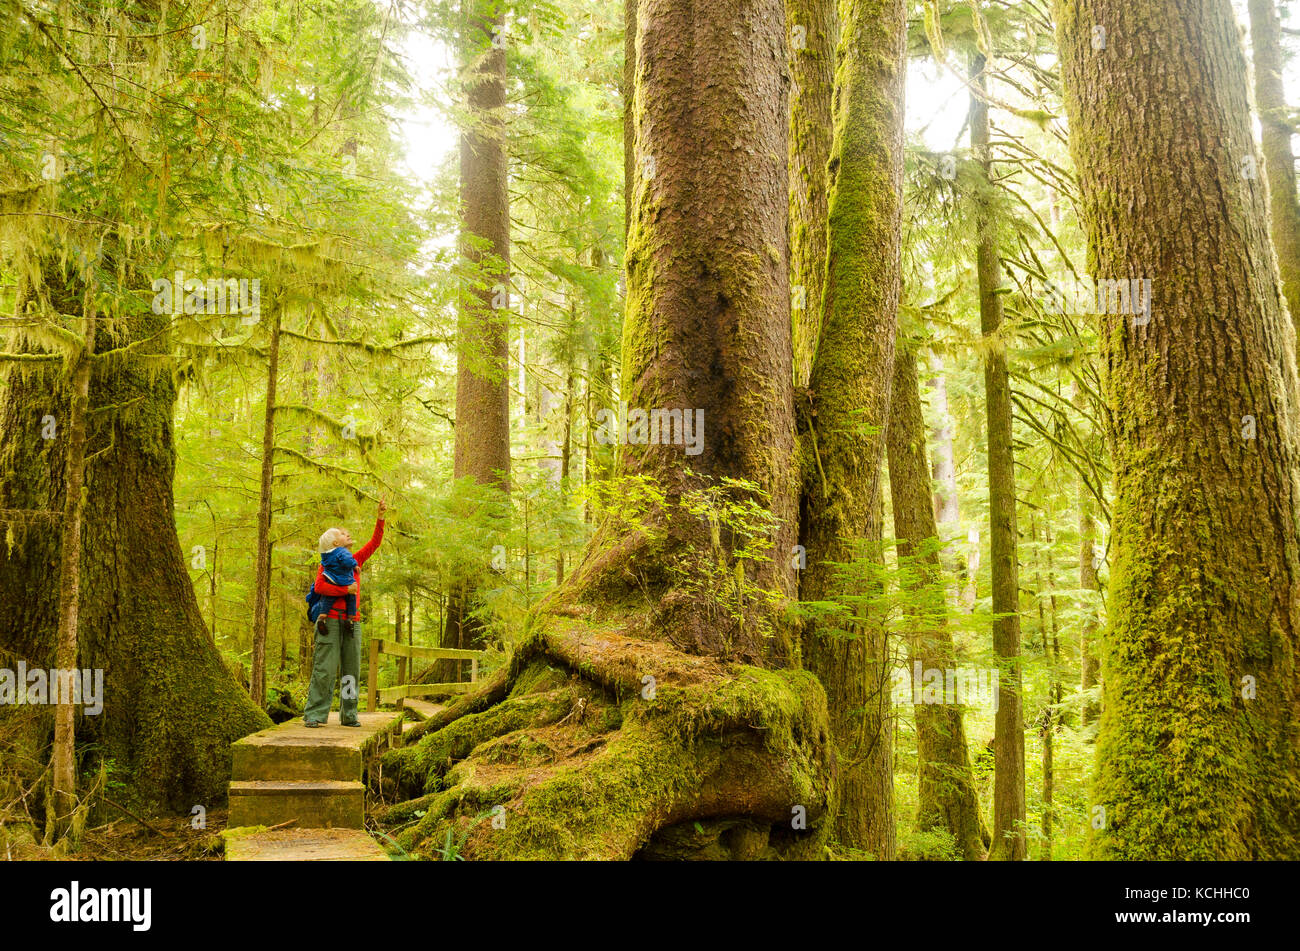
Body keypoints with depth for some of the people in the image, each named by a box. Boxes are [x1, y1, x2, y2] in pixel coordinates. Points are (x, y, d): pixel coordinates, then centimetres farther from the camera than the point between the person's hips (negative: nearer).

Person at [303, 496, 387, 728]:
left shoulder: (355, 561, 19)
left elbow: (374, 543, 17)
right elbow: (320, 586, -13)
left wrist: (380, 518, 9)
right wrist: (346, 589, -15)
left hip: (352, 622, 6)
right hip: (331, 621, -5)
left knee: (352, 670, 4)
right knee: (325, 669, -8)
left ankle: (349, 715, 8)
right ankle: (314, 715, -5)